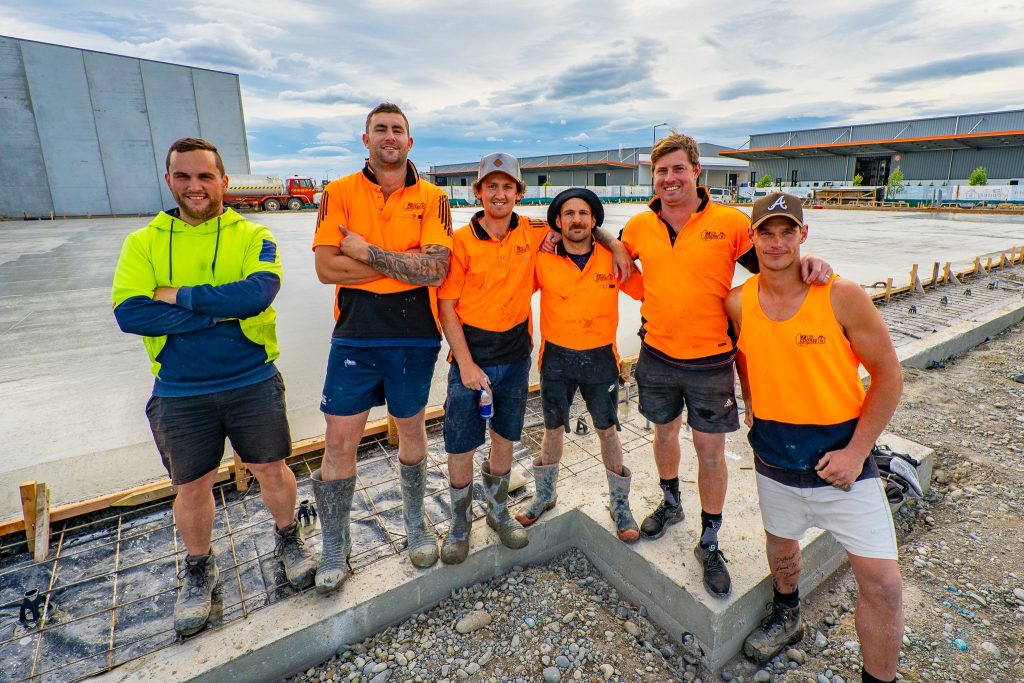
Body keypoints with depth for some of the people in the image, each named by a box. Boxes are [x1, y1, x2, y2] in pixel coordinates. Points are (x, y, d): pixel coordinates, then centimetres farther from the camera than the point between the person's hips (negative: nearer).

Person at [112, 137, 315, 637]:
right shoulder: (142, 244, 0)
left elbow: (258, 293, -23)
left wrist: (178, 295, -17)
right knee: (192, 486, 16)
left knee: (271, 469, 13)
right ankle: (199, 567, 42)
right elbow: (129, 313, -15)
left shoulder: (253, 237, -4)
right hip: (179, 394, 2)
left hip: (254, 384, -1)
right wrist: (222, 311, -19)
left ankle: (288, 538, 41)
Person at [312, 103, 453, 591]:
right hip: (354, 335, 1)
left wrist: (367, 250, -14)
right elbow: (326, 267, -11)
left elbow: (436, 270, -15)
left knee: (411, 430, 15)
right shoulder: (339, 193, 3)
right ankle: (335, 546, 26)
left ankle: (415, 522, 38)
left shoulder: (432, 198, 1)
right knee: (339, 442, 3)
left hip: (415, 336, 0)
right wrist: (408, 263, -13)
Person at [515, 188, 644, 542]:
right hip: (557, 358, 0)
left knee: (608, 430, 12)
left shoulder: (613, 259, -5)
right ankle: (545, 495, 38)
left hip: (600, 357, 0)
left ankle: (619, 504, 32)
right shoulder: (543, 262, -7)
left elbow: (645, 291, 4)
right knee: (553, 429, 15)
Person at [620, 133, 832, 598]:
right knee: (664, 431, 20)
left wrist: (809, 264, -24)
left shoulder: (730, 222, -9)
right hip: (657, 356, 3)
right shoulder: (640, 226, 0)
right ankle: (670, 504, 48)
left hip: (711, 361, -3)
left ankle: (709, 544, 28)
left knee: (710, 450, 7)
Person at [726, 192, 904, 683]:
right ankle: (786, 619, 53)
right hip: (773, 455, 3)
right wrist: (750, 400, 5)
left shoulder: (842, 296, -15)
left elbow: (888, 374, -9)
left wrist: (857, 451, -13)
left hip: (841, 454, -2)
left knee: (882, 582, -2)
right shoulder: (738, 303, -7)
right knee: (781, 544, 23)